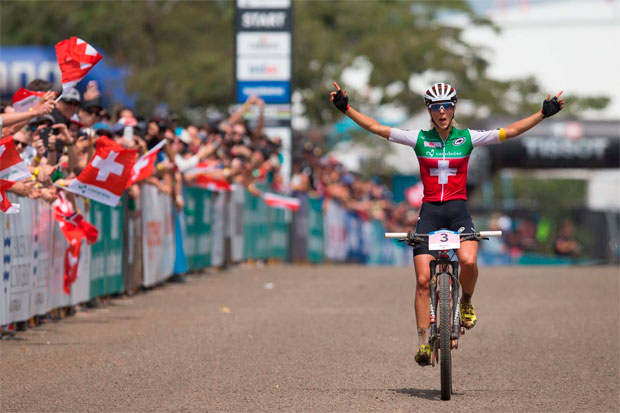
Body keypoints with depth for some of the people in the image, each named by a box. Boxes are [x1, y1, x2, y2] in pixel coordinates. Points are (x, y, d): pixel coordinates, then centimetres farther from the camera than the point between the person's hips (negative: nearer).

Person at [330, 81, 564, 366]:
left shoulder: (467, 138, 3)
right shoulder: (419, 139, 3)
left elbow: (510, 131, 0)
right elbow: (374, 127, -1)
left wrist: (544, 114, -7)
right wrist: (346, 109, -10)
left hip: (458, 211, -1)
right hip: (429, 212, 1)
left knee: (468, 261, -29)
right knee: (423, 279, -8)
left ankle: (466, 302, 3)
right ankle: (424, 342, -2)